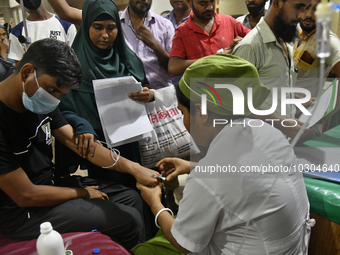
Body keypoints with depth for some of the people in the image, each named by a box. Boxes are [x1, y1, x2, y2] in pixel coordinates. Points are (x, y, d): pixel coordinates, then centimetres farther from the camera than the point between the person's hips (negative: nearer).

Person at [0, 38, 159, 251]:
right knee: (128, 221, -15)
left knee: (131, 198, 7)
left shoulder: (42, 102, -3)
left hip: (51, 181, 8)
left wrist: (131, 167, -18)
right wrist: (82, 193, -10)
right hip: (22, 211, -8)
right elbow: (26, 195, -24)